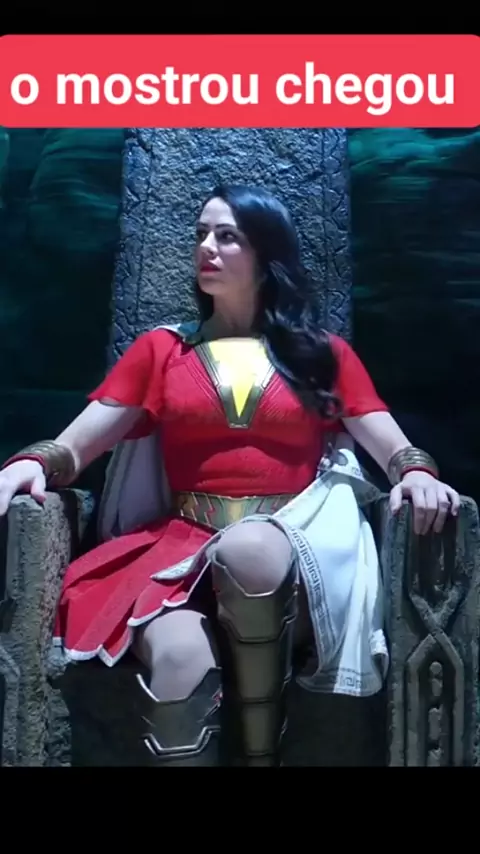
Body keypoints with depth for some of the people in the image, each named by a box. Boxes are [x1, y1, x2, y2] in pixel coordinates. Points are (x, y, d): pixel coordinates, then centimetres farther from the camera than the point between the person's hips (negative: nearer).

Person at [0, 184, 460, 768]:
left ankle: (262, 752, -19)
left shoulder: (325, 354, 16)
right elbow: (73, 446, 9)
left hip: (293, 549, 0)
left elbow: (394, 448, 8)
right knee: (180, 657, -34)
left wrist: (417, 473, -16)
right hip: (185, 544, 0)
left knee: (248, 547, -37)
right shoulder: (159, 350, 16)